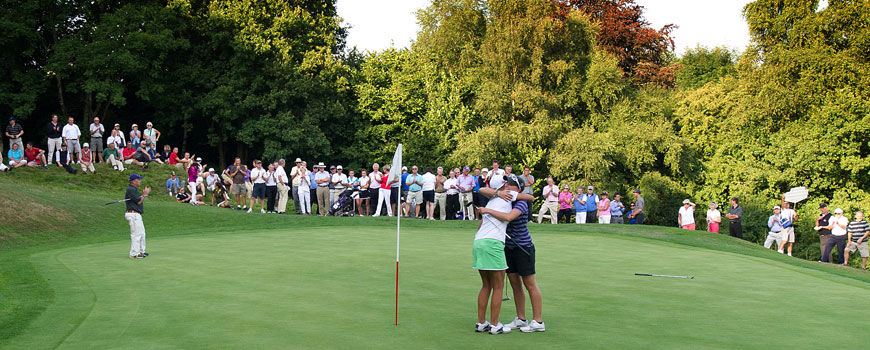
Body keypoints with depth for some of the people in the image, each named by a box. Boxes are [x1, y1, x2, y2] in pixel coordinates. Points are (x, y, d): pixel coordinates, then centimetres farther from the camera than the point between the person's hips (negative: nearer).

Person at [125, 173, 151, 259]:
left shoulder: (134, 189, 19)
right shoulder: (130, 189, -14)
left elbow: (140, 200, 21)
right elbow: (139, 201, -17)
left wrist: (144, 194, 11)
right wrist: (144, 194, -3)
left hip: (137, 215, 11)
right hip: (133, 214, -11)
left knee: (141, 233, 16)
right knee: (136, 234, -9)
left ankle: (141, 251, 23)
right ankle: (134, 254, -6)